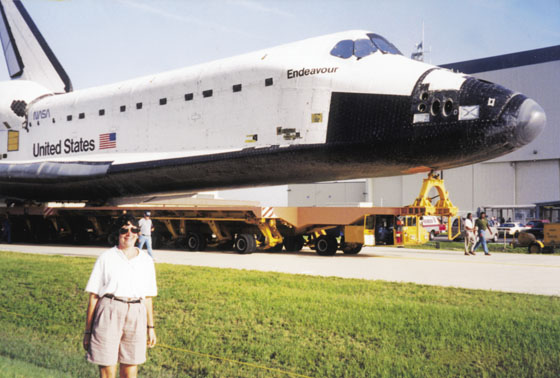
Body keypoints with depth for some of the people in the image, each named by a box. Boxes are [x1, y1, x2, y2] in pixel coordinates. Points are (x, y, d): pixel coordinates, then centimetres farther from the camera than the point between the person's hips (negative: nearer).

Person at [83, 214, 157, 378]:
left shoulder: (146, 261, 12)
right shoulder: (106, 258, 4)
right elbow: (93, 296, 3)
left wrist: (151, 327, 16)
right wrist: (88, 331, 1)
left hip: (136, 317, 3)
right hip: (109, 315, -3)